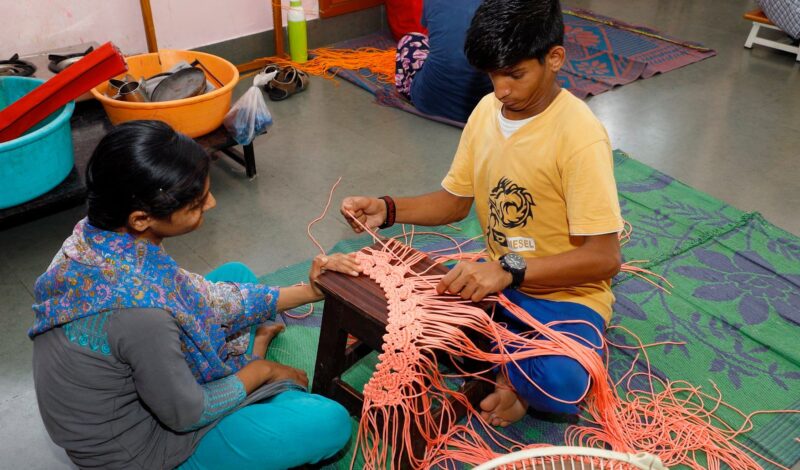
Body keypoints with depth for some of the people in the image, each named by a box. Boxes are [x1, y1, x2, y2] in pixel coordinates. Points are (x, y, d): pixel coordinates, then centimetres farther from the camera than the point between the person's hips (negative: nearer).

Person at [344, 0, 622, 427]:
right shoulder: (487, 109, -1)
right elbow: (455, 200, 9)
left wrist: (510, 270, -37)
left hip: (565, 292, -6)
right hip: (497, 277, 6)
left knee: (559, 385, -36)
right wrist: (388, 210, -9)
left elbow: (604, 258, -25)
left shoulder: (579, 136, -23)